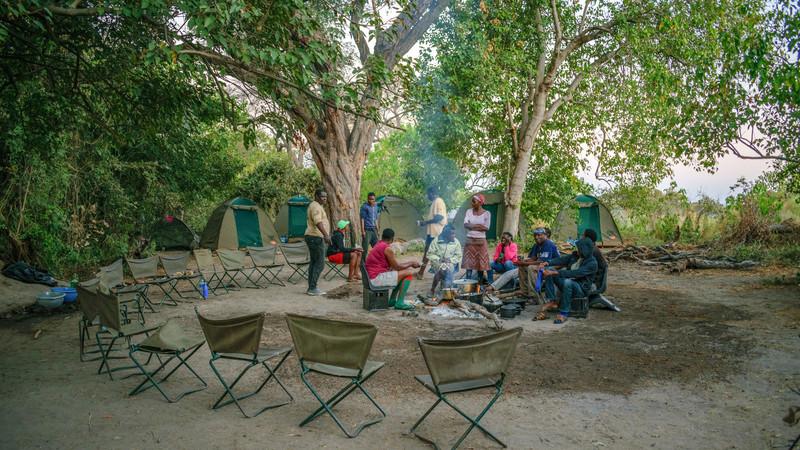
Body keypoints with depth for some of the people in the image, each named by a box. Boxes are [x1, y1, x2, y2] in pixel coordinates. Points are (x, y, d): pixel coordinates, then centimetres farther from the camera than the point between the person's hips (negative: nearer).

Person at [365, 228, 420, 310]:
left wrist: (409, 263, 24)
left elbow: (392, 265, 21)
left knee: (401, 273, 23)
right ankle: (400, 303, -6)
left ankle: (392, 300, 24)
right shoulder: (387, 248, -13)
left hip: (372, 277, 10)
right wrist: (411, 263, 7)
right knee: (409, 273, -8)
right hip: (377, 279, -10)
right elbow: (397, 267, -7)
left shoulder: (378, 246, 16)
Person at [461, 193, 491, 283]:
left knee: (481, 263, 1)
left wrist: (472, 226, -10)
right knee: (468, 263, 1)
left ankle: (480, 283, 10)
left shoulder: (487, 213, -3)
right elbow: (465, 224, -8)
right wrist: (479, 226, -15)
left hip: (481, 240, -2)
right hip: (470, 240, 2)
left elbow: (486, 228, -13)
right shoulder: (469, 211, 4)